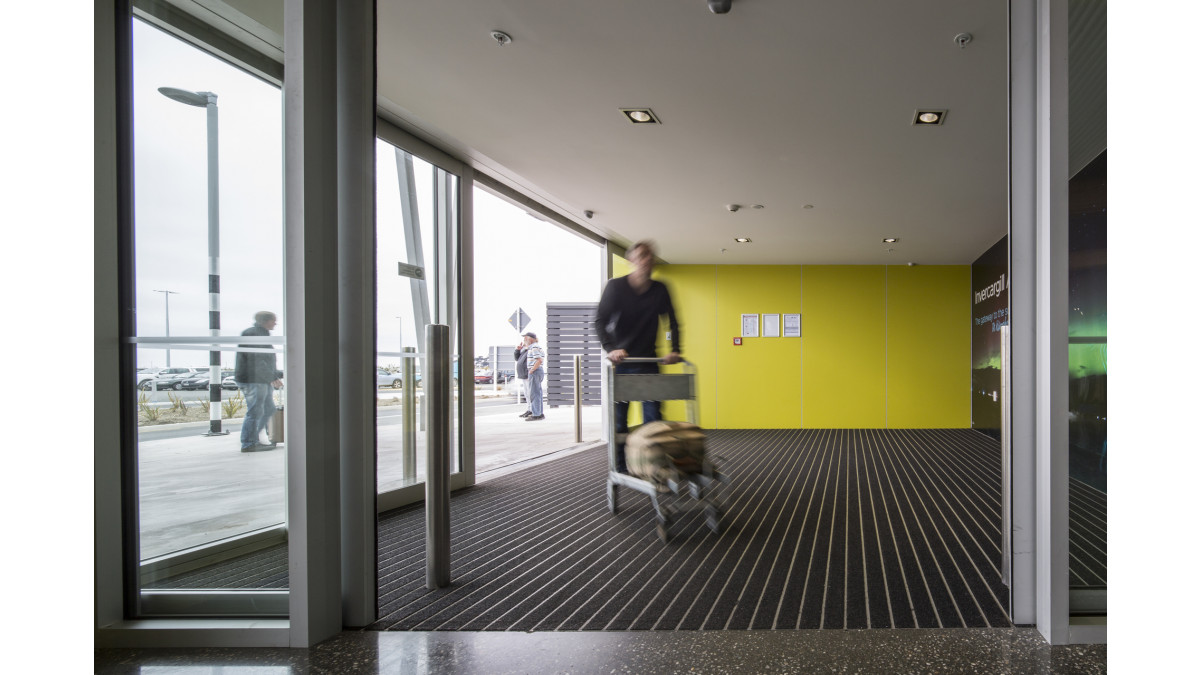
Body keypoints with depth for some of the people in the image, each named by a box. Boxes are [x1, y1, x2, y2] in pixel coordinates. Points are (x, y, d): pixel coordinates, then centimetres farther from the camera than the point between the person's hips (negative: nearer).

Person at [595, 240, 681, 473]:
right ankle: (621, 467, 13)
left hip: (648, 361, 2)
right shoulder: (616, 286, -6)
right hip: (621, 361, -2)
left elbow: (672, 322, 6)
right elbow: (600, 321, -12)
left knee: (653, 416, -2)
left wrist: (674, 350, -9)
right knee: (619, 418, 3)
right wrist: (611, 349, -27)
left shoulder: (660, 290, 4)